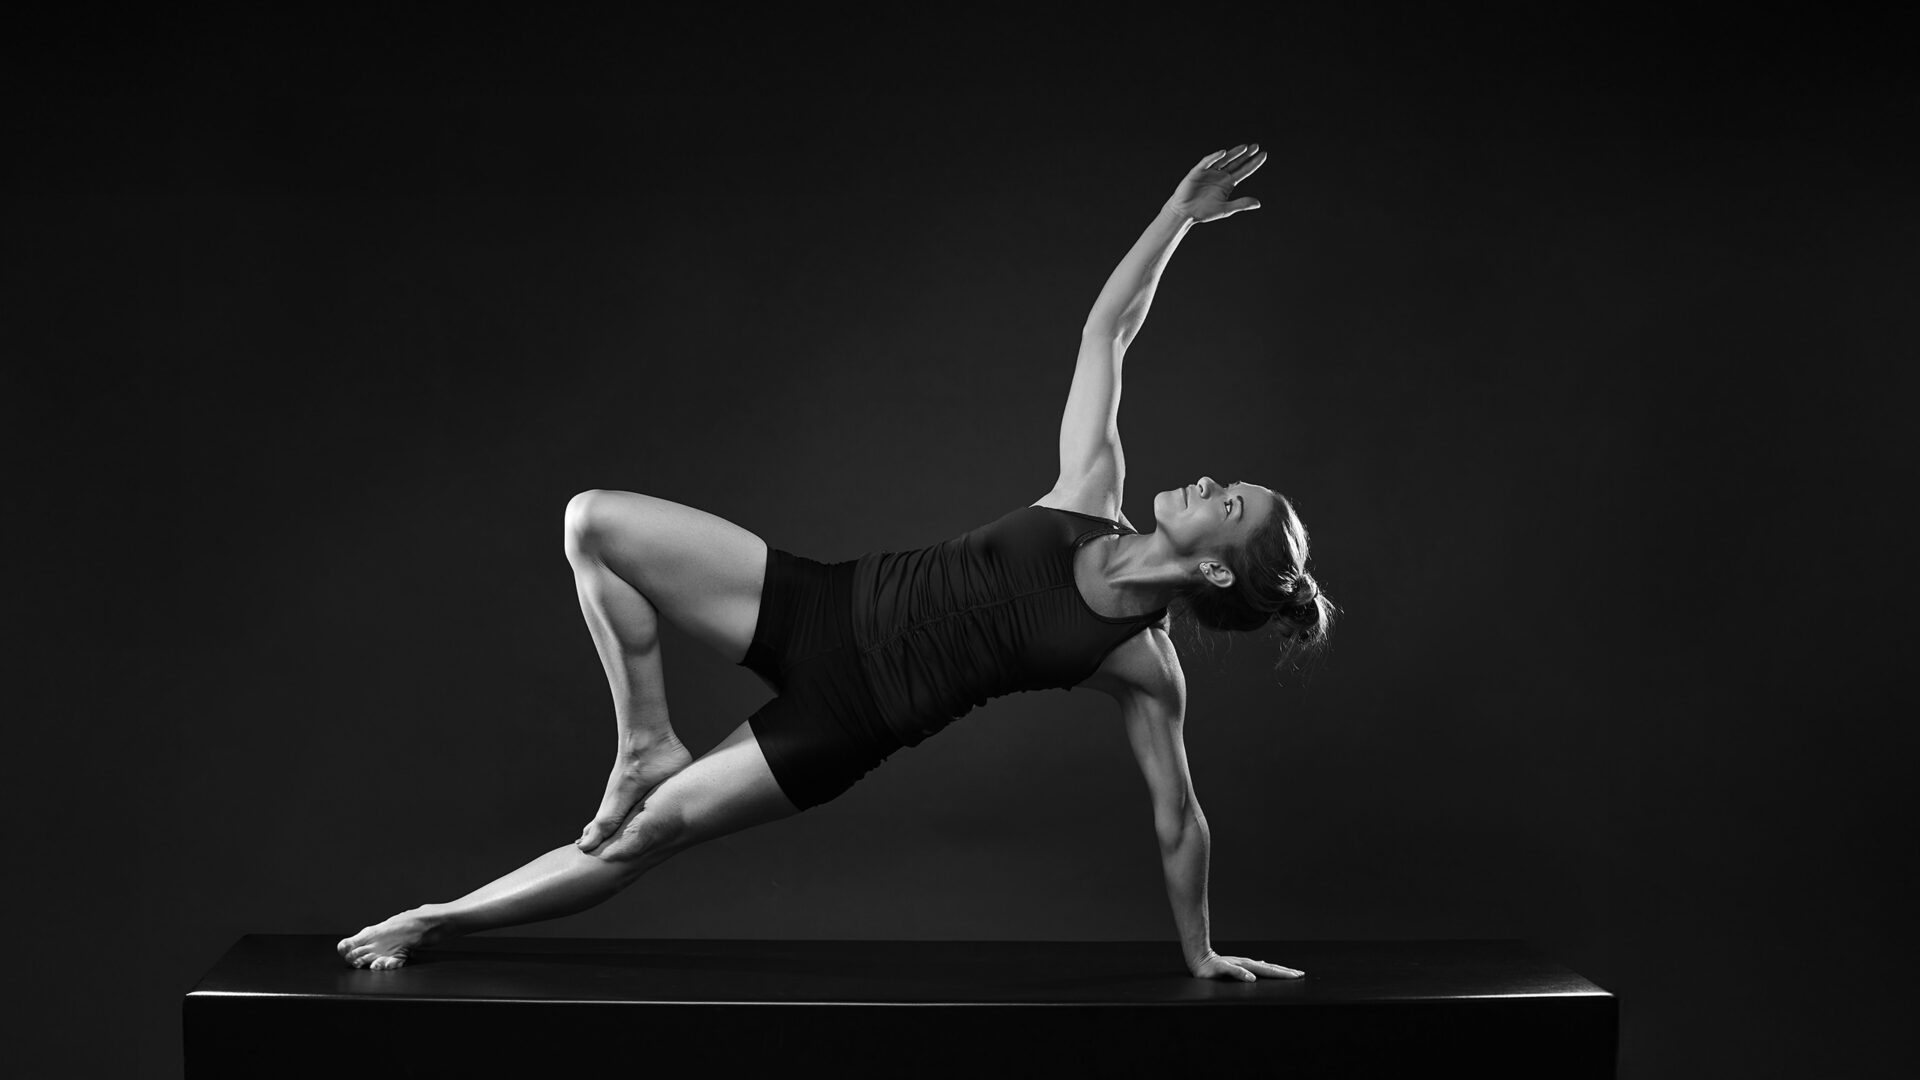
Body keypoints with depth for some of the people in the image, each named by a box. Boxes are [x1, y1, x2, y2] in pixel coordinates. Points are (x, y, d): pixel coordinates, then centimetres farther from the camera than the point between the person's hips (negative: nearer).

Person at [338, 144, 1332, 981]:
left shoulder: (1145, 666, -10)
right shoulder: (1092, 490, -1)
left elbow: (1178, 820, -1)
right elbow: (1106, 327, 4)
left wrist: (1200, 954, 2)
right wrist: (1176, 214, -5)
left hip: (847, 722, -4)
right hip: (821, 605, 5)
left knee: (648, 835, -2)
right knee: (595, 522, -8)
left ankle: (445, 919, 16)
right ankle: (648, 745, 3)